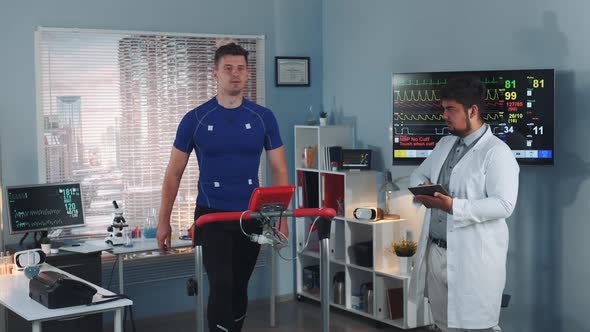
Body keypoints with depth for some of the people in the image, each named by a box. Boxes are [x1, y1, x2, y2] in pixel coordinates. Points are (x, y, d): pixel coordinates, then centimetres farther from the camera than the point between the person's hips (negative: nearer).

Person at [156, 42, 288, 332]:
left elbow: (279, 170, 3)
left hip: (250, 216, 2)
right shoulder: (195, 119, -4)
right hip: (212, 216, -2)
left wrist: (282, 217, -5)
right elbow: (174, 173, 1)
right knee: (221, 287, -13)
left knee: (239, 288, 13)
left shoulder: (263, 118, 0)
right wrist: (164, 221, -2)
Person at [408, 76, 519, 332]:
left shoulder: (497, 152, -13)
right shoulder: (445, 144, 13)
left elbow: (503, 205, -22)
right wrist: (422, 188, -3)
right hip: (435, 252, 8)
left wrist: (453, 206, -29)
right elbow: (418, 174, 21)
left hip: (472, 257, -8)